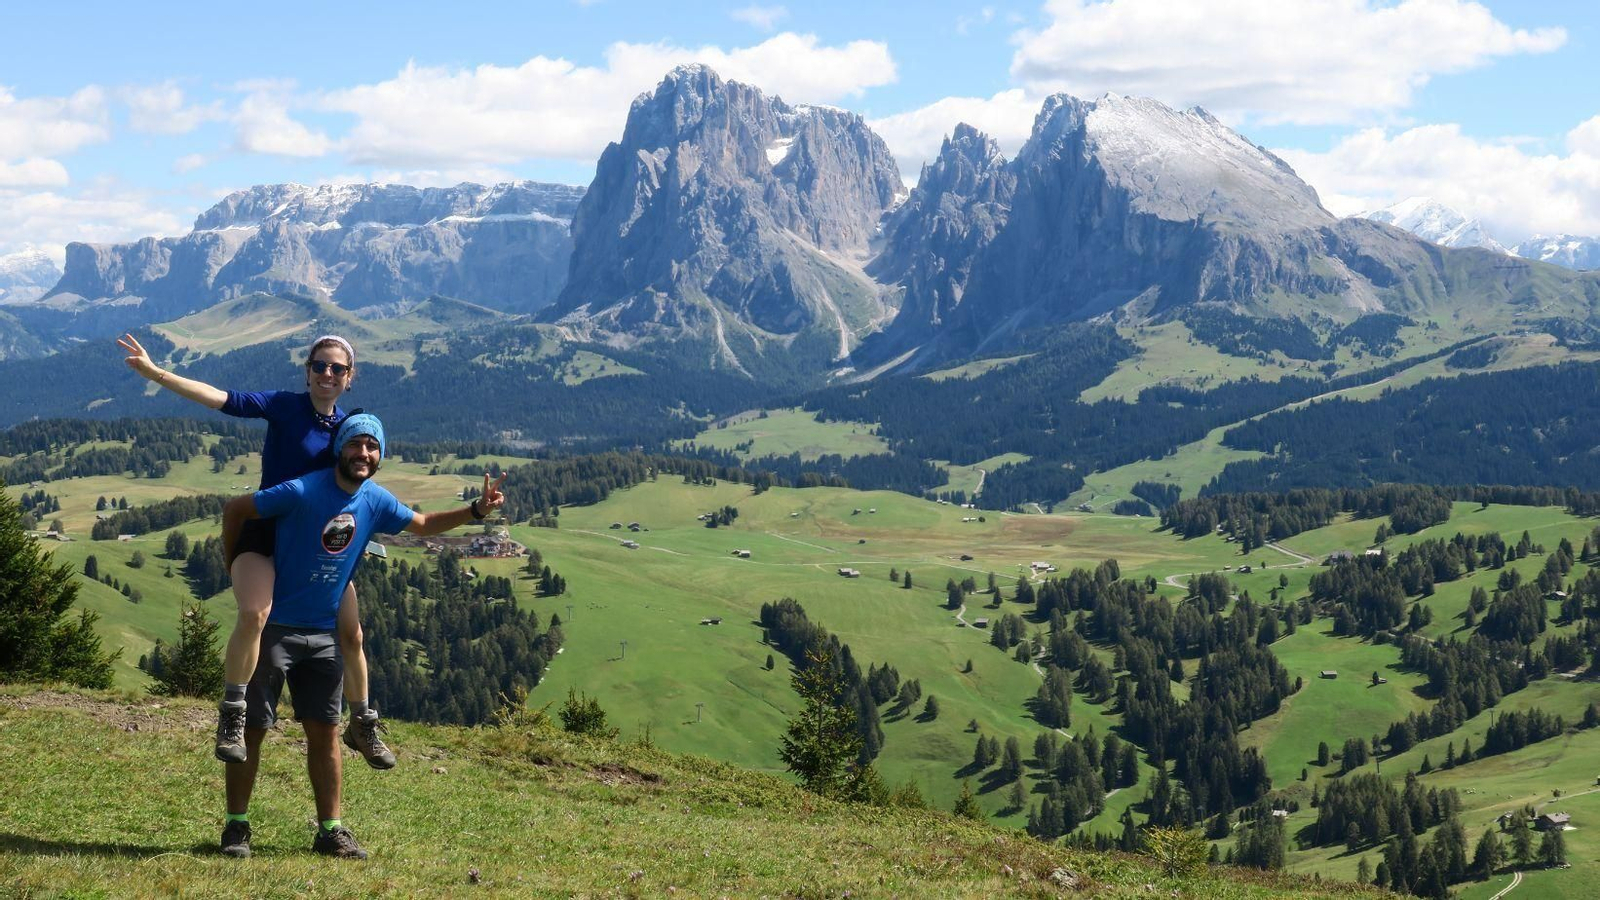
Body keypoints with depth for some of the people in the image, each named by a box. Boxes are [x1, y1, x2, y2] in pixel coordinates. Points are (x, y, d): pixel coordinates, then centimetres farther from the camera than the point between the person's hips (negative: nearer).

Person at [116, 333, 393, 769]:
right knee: (254, 614, -30)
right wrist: (153, 372, -30)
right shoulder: (285, 406, -10)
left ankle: (363, 727, 25)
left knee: (351, 634, 5)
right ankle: (232, 717, -16)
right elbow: (222, 398, -20)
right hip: (266, 531, -5)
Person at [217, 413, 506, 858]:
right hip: (274, 625, -6)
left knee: (325, 731, 7)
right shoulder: (302, 492, -19)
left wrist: (476, 510, 3)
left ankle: (330, 830, 15)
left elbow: (423, 524, 16)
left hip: (322, 633, 6)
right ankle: (236, 826, 10)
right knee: (252, 728, 0)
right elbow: (234, 509, -10)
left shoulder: (376, 501, 1)